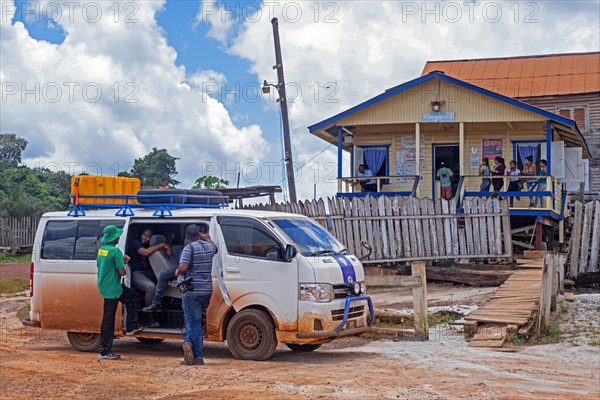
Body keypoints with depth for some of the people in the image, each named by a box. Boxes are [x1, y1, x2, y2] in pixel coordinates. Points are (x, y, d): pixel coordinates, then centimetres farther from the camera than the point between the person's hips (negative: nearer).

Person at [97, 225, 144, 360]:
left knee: (132, 296, 23)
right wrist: (123, 264, 2)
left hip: (103, 286, 9)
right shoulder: (115, 251, -19)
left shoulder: (101, 249, 8)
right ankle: (105, 351, 6)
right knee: (108, 319, 0)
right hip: (112, 289, -9)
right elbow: (122, 272, -23)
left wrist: (122, 261, 12)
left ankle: (131, 326, 24)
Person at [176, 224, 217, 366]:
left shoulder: (189, 248, -10)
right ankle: (188, 343, 2)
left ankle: (198, 357, -3)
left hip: (192, 291, -6)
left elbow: (183, 268, -22)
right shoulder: (209, 246, 10)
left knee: (195, 323, -2)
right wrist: (207, 238, 50)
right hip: (207, 291, 6)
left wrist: (177, 272, -2)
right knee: (194, 321, 19)